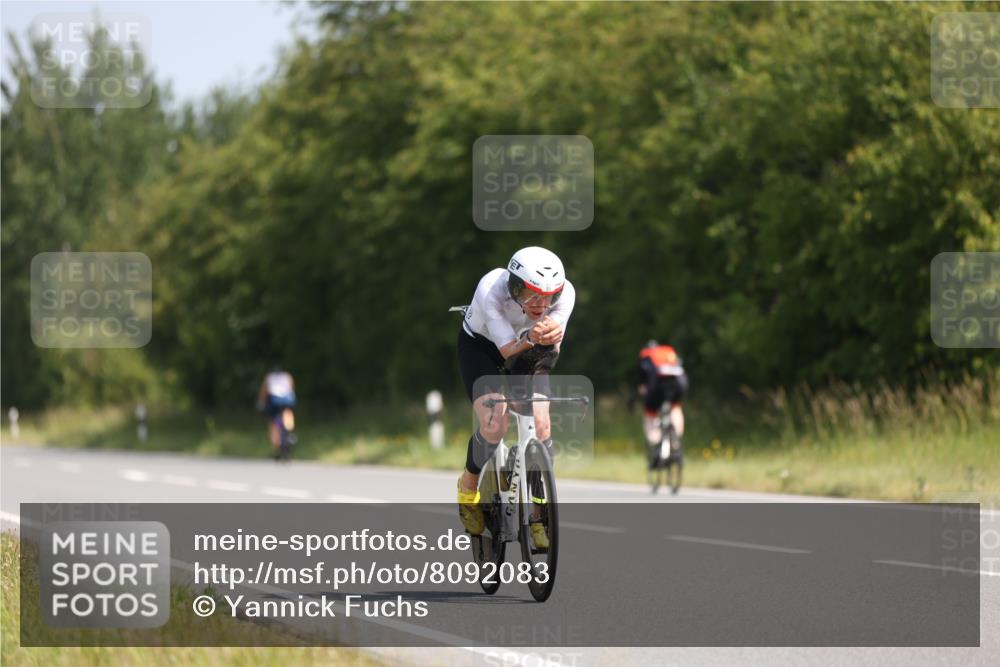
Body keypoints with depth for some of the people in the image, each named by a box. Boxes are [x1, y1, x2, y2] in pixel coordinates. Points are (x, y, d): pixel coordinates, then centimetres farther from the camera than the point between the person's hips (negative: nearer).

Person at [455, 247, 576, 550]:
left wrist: (550, 340, -54)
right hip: (480, 345, -3)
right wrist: (529, 340, -56)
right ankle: (468, 486, 8)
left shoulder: (564, 292, -29)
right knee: (495, 423, -22)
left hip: (527, 350, 3)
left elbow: (551, 352, -31)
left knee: (541, 425, -16)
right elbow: (508, 350, -36)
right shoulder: (491, 289, -37)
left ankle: (537, 514, -1)